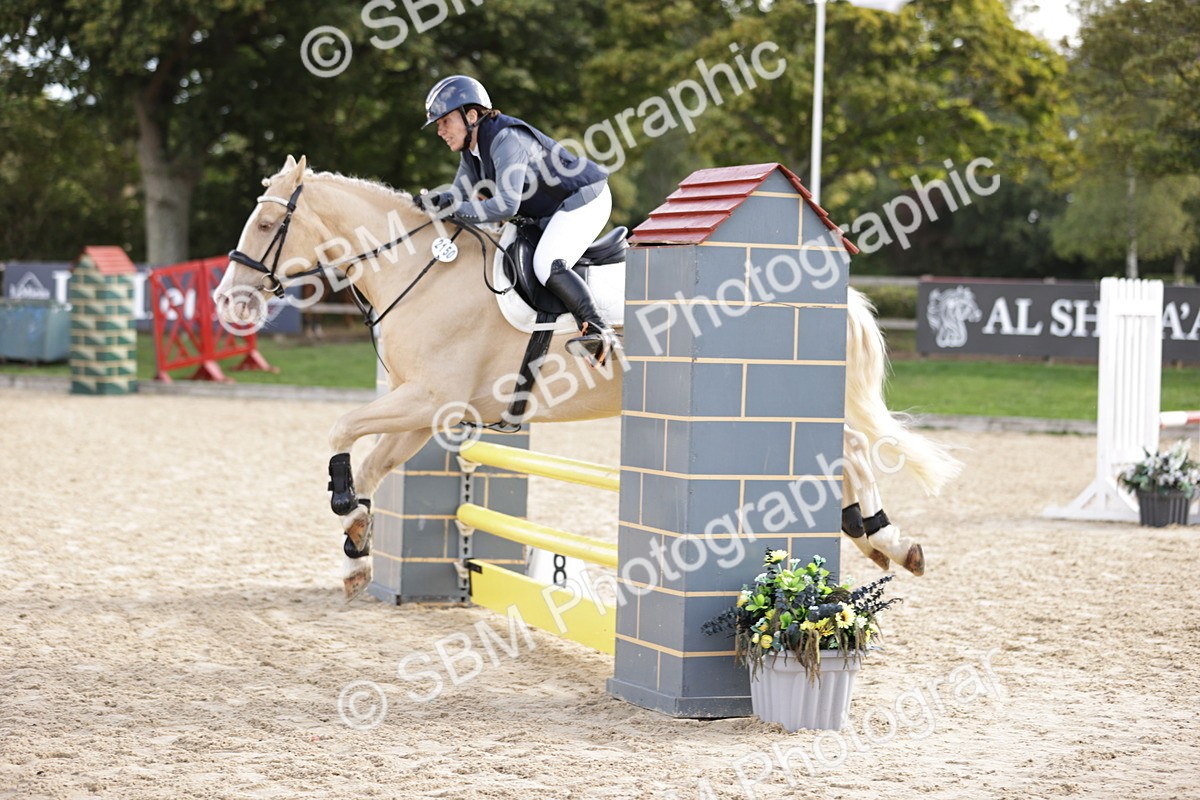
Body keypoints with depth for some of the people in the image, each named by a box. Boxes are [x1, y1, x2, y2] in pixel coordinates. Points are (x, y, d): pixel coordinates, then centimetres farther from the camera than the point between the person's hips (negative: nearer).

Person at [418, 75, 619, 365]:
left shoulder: (507, 140, -28)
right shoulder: (471, 150, 3)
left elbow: (506, 206, -35)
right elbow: (461, 193, 11)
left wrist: (455, 209, -27)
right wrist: (437, 201, -11)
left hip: (584, 199, -11)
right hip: (548, 214, 11)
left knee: (548, 266, -28)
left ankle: (600, 332, -30)